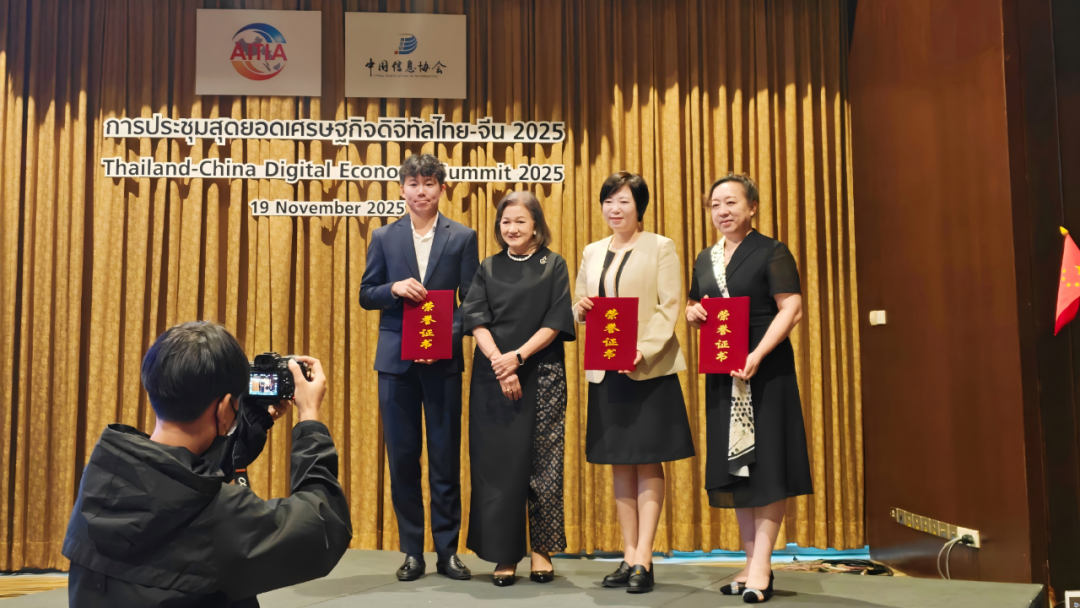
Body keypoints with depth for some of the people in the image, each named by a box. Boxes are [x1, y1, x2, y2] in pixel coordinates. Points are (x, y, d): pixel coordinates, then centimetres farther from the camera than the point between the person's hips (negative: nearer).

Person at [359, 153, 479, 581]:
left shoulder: (462, 238, 3)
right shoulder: (384, 238, 7)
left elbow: (471, 301, 0)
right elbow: (366, 295, 7)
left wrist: (445, 338, -15)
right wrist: (394, 288, -13)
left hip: (444, 359, -1)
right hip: (397, 360, 1)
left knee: (446, 458, 4)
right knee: (402, 458, 6)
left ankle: (448, 550, 16)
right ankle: (412, 551, 17)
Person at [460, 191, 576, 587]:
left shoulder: (554, 266, 6)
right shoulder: (488, 269, 11)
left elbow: (556, 322, -3)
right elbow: (476, 320, -1)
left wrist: (518, 356, -15)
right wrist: (500, 364, -15)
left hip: (543, 375, -1)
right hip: (493, 376, 2)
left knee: (542, 462, -1)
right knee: (498, 462, 1)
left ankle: (541, 549, 12)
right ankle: (504, 554, 9)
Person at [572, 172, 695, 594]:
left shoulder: (659, 247, 0)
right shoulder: (592, 253, 14)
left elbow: (669, 308, -7)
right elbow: (580, 307, 18)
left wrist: (644, 350, -20)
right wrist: (580, 308, -6)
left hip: (649, 369, -5)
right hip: (605, 370, 5)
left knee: (648, 463, -1)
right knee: (620, 464, 8)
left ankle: (643, 558, 2)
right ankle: (629, 555, 16)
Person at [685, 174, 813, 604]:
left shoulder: (771, 252, -5)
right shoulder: (705, 260, 15)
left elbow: (791, 308, -13)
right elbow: (694, 307, 25)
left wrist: (757, 355, -24)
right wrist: (692, 313, 0)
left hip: (765, 368, -6)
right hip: (722, 372, 7)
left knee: (765, 462, -4)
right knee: (733, 465, 9)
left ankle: (762, 566, 0)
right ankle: (751, 561, 18)